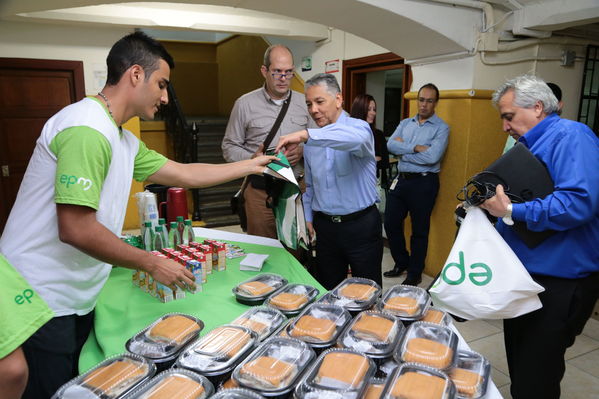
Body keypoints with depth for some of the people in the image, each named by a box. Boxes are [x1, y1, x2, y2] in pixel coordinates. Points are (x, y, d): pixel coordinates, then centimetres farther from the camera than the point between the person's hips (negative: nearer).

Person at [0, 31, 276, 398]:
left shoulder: (124, 140, 8)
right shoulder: (87, 130, -22)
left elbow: (184, 174, 14)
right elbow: (75, 230, -27)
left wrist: (251, 166, 18)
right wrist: (152, 264, -17)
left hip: (77, 298, 9)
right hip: (43, 299, -9)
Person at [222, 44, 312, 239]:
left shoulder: (304, 103, 8)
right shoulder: (245, 104, 1)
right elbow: (229, 147, 3)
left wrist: (303, 152, -10)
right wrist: (252, 158, -15)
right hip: (260, 192, -2)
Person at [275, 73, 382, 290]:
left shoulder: (358, 127, -9)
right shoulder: (311, 141, 8)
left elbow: (356, 138, -37)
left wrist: (306, 135, -43)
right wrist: (307, 217, 9)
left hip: (360, 225, -4)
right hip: (325, 226, 5)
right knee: (327, 290, 15)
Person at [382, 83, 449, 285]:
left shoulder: (441, 128, -5)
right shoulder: (405, 123, 10)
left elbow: (432, 157, -20)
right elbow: (391, 145, -6)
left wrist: (403, 149, -10)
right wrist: (415, 148, -16)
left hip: (424, 183, -5)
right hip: (401, 179, 5)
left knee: (419, 230, 7)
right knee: (391, 223, 12)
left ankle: (414, 273, 24)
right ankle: (401, 262, 34)